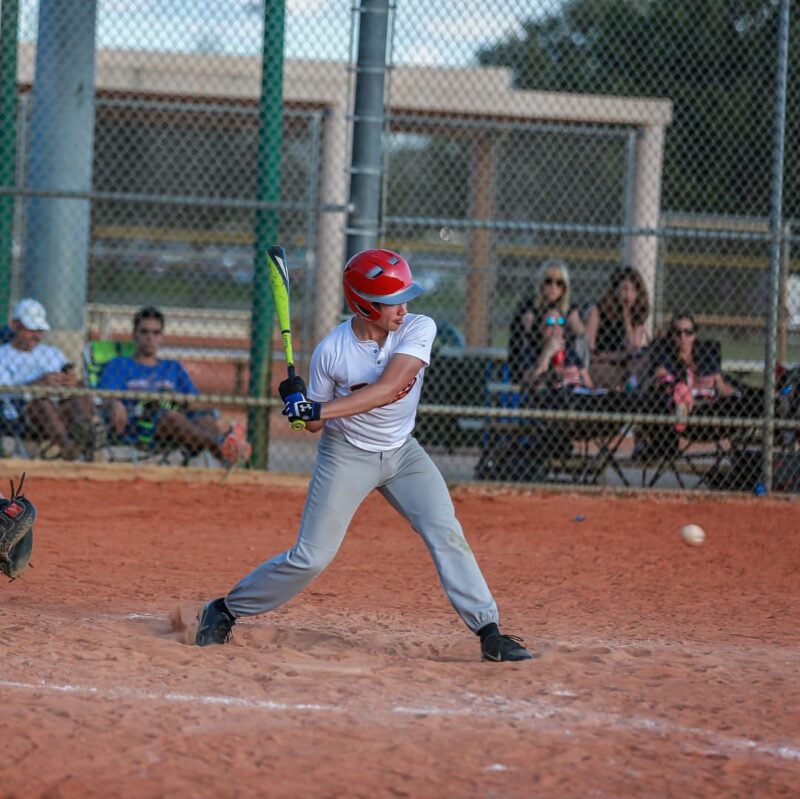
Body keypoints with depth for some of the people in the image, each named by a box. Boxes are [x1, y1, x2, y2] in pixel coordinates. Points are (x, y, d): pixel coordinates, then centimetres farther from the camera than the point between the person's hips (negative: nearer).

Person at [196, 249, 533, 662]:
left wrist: (317, 410, -35)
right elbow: (315, 424, -6)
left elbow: (387, 388, -31)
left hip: (402, 453, 2)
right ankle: (225, 610, 11)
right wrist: (298, 402, -29)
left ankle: (488, 632, -6)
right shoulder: (331, 351, -18)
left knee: (447, 535, -11)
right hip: (347, 455, -2)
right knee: (311, 558, -5)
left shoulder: (419, 329, -18)